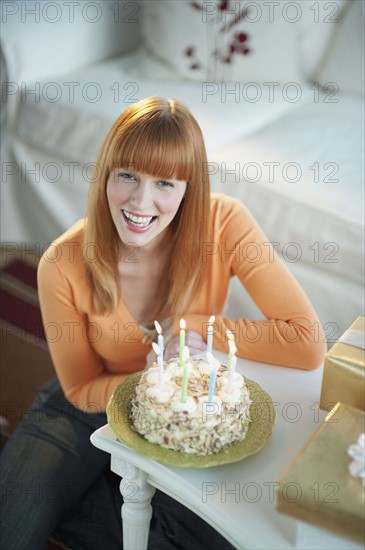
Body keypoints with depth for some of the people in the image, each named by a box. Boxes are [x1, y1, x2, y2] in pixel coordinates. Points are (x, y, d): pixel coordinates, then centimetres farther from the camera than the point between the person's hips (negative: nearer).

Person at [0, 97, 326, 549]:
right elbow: (81, 389, -11)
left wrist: (191, 325, -25)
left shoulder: (223, 224, -25)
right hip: (93, 407, 0)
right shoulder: (63, 266, -24)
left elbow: (308, 344, -24)